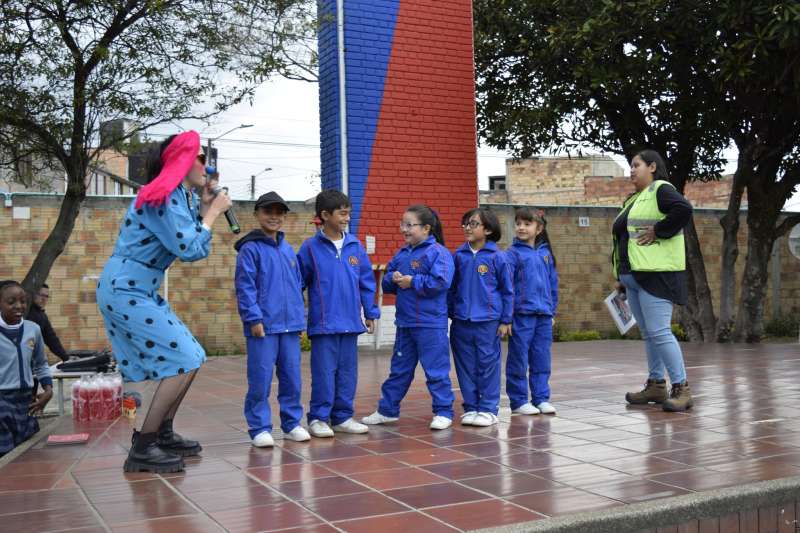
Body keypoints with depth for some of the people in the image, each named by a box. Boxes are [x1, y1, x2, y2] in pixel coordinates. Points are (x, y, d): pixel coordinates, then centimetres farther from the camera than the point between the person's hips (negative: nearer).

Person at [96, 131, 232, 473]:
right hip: (126, 291, -10)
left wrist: (204, 209, 7)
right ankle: (142, 450, -9)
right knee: (182, 362, -12)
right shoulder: (163, 197, -16)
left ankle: (163, 434, 20)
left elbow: (196, 247, 14)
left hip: (141, 291, 10)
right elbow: (190, 251, -19)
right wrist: (212, 213, -8)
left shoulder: (182, 197, 14)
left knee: (190, 358, 11)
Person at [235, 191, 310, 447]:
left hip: (290, 326, 6)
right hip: (263, 326, -6)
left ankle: (292, 423, 21)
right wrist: (254, 318, -15)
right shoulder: (250, 248, -4)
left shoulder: (288, 250, 14)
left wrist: (300, 319, 13)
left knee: (291, 378, 10)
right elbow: (245, 286, -9)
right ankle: (260, 428, 8)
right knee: (260, 380, -2)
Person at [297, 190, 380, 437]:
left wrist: (370, 313, 8)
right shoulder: (311, 247, -5)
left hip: (350, 322, 4)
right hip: (323, 323, -4)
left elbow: (367, 282, 10)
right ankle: (318, 418, 13)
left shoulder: (355, 246, 5)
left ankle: (343, 417, 22)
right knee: (324, 372, 1)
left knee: (348, 371, 11)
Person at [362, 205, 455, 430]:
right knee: (399, 369, 16)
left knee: (436, 370, 0)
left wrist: (413, 282, -16)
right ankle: (388, 410, 25)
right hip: (404, 322, 7)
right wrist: (393, 279, -8)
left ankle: (443, 412, 11)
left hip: (431, 324, -7)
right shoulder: (401, 254, 12)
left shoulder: (438, 252, -10)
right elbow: (386, 282, 15)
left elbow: (441, 282, -23)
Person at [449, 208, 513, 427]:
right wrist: (451, 313, 11)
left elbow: (507, 290, 0)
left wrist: (506, 320, -1)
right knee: (466, 366, 9)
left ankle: (489, 409, 13)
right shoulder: (459, 255, 4)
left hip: (488, 321, -3)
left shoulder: (497, 257, -5)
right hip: (461, 321, 3)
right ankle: (471, 407, 20)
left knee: (488, 364, 3)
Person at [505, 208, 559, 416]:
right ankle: (519, 400, 10)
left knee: (542, 359, 9)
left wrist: (552, 310, 13)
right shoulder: (513, 253, -3)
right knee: (519, 359, 2)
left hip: (544, 315, 4)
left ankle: (541, 398, 18)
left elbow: (553, 282, 16)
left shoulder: (545, 253, 11)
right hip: (521, 314, -4)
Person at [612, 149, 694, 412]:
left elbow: (684, 209, -25)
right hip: (634, 277, 10)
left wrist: (658, 231, -18)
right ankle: (656, 385, 19)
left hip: (656, 274, -10)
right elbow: (623, 237, 24)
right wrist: (621, 277, 19)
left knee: (659, 332, -13)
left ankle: (682, 388, -7)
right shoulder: (634, 200, 22)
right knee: (648, 334, 12)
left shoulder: (660, 189, -6)